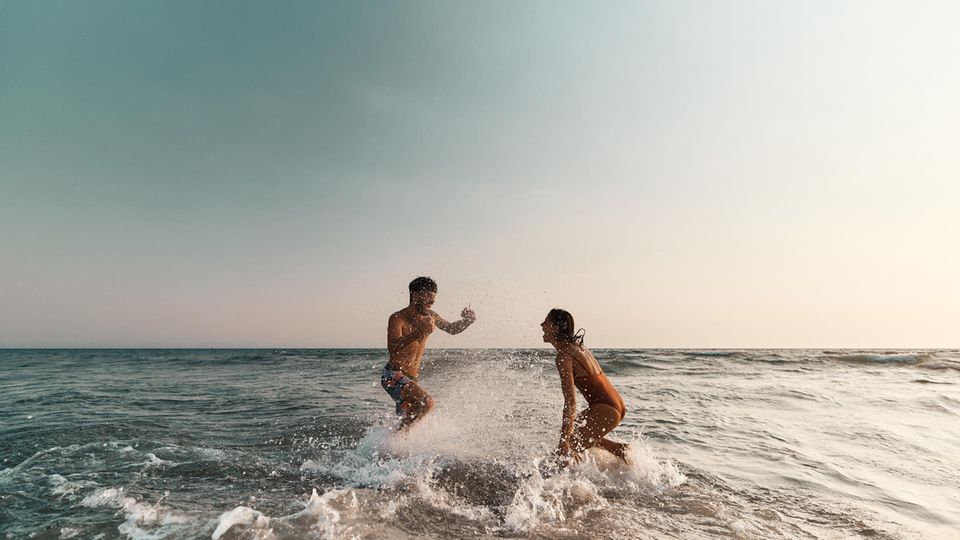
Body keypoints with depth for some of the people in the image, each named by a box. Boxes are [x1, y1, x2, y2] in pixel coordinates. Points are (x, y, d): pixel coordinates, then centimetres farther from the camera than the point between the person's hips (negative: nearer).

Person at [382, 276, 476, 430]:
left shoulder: (429, 316, 5)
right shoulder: (398, 318, -15)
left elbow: (452, 329, 22)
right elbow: (392, 349, -31)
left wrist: (467, 321, 1)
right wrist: (419, 332, -43)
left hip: (412, 380, 8)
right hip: (393, 376, -8)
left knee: (409, 421, 16)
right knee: (426, 403, -29)